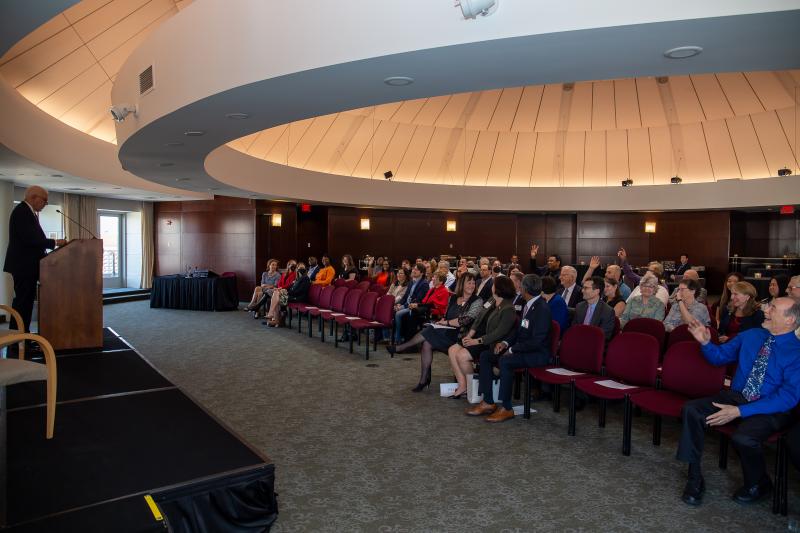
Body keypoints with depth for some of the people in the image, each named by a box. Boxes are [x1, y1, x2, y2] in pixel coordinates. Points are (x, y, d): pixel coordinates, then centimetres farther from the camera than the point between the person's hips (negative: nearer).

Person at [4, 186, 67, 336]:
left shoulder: (27, 211, 16)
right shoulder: (22, 211, -16)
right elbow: (29, 239, -24)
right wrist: (54, 242, -19)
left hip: (27, 265, 10)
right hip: (23, 265, -10)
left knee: (26, 301, 13)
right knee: (22, 301, -5)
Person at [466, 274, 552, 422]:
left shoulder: (542, 309, -20)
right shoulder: (528, 305, 7)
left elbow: (536, 341, -25)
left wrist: (512, 349, -19)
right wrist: (505, 342, 3)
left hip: (538, 354, -10)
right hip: (522, 348, 10)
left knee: (505, 361, -33)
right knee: (485, 356, 1)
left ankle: (506, 408, -19)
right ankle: (488, 402, 1)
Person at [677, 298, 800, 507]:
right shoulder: (750, 336, 5)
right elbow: (719, 356, 18)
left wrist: (739, 411, -25)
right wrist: (705, 342, -6)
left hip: (770, 409, -5)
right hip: (735, 396, 5)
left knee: (743, 437, -34)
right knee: (691, 410, -20)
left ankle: (758, 484, 2)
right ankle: (695, 479, -8)